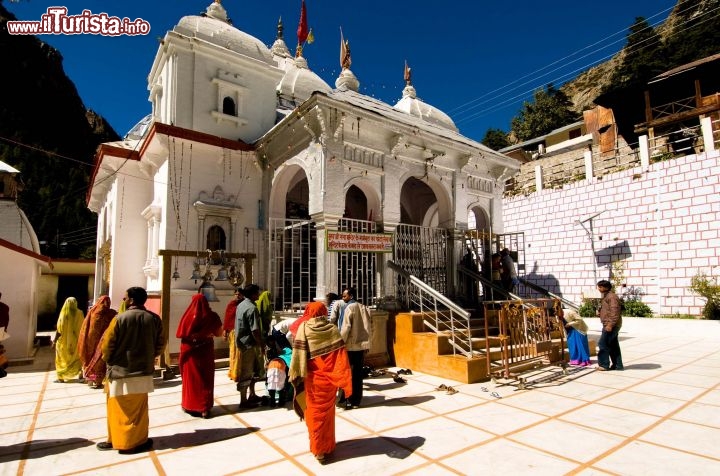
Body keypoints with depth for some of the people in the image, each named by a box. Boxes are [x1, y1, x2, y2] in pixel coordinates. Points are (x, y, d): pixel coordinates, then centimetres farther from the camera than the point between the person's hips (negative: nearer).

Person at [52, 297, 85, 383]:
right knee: (77, 358, 17)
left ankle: (61, 378, 19)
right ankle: (80, 375, 11)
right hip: (76, 340, 2)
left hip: (64, 341, -2)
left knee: (62, 359, 15)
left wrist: (54, 341, 0)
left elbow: (59, 330, -12)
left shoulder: (63, 315, -16)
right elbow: (82, 327, -2)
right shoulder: (79, 314, -10)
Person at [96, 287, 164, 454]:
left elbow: (107, 345, -8)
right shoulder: (154, 319, -3)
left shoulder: (120, 318, -14)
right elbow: (160, 345, 3)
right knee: (139, 409, 15)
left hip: (120, 371, -3)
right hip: (144, 371, 4)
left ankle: (117, 440, 23)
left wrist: (108, 360, 11)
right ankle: (138, 441, 23)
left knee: (119, 409, 12)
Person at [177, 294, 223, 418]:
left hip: (190, 352, 0)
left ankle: (189, 405, 26)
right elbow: (219, 333, 0)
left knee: (190, 378, 15)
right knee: (206, 379, 9)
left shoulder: (189, 315, -12)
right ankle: (205, 408, 10)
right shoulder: (212, 316, -9)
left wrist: (191, 335, 8)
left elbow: (179, 334, -9)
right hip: (206, 352, 0)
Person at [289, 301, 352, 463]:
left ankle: (318, 449, 19)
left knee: (314, 412, 13)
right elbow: (341, 356, -8)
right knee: (328, 411, 17)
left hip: (312, 378, -2)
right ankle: (328, 446, 29)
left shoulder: (304, 328, -9)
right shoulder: (333, 329, -5)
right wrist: (344, 381, -5)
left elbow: (298, 354, -13)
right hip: (329, 378, 2)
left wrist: (296, 376, -7)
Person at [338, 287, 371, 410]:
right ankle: (356, 400, 17)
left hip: (350, 345, -6)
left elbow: (345, 327, -17)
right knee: (358, 373, 11)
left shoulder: (348, 308, -12)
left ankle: (348, 400, 11)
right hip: (362, 345, 6)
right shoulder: (363, 307, 8)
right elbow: (368, 327, 10)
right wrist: (366, 343, 15)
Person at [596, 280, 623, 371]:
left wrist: (610, 325, -25)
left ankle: (604, 365, -3)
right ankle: (617, 365, 18)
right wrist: (599, 313, 11)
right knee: (613, 345, 12)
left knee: (603, 344, -8)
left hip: (611, 325, -11)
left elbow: (614, 311, -22)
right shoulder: (606, 297, 19)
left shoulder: (612, 296, -14)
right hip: (608, 325, 11)